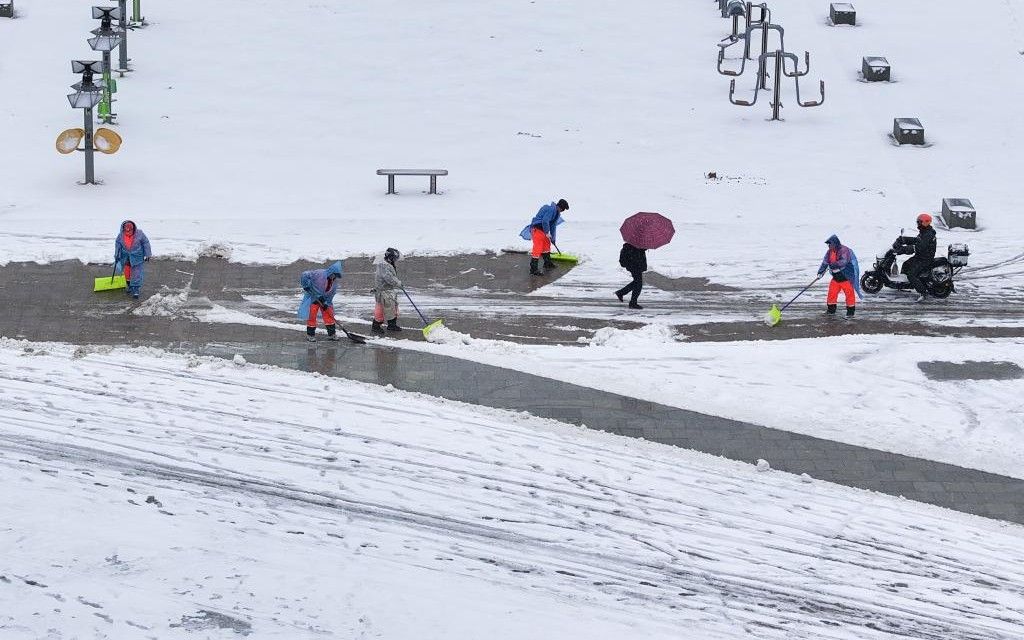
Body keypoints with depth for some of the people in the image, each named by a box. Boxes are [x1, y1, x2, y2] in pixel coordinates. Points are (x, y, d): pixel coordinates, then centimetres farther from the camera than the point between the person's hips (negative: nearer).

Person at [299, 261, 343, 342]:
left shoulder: (334, 282, -5)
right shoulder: (319, 274, -25)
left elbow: (331, 294, -2)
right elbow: (304, 275, -25)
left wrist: (326, 303, -13)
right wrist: (306, 286, -22)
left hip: (323, 299, 5)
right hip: (313, 297, -5)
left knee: (328, 315, 4)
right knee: (311, 315, -6)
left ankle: (332, 333, 13)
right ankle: (310, 334, 6)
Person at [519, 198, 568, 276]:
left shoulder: (556, 212, 15)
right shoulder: (552, 209, -19)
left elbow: (553, 225, 21)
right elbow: (545, 221, -27)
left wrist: (552, 238, 23)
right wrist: (547, 233, -18)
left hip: (542, 230, 11)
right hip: (537, 229, -11)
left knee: (547, 244, 24)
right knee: (537, 249, -12)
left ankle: (548, 263, 42)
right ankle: (533, 269, -12)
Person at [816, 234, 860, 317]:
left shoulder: (844, 250, -18)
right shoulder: (829, 252, 6)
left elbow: (843, 262, -31)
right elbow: (825, 262, 7)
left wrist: (834, 265, -38)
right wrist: (820, 272, -3)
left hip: (846, 277, -7)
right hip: (836, 277, 7)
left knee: (849, 293, -2)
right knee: (832, 293, 8)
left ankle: (851, 310, 6)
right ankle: (831, 310, 21)